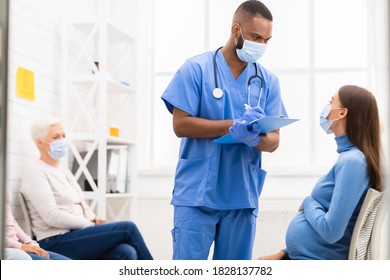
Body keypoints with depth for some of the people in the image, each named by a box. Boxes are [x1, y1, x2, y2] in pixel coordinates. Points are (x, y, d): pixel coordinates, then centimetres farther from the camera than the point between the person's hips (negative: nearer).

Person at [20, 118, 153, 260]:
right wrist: (92, 225, -12)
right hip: (57, 242, -7)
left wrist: (94, 220, -2)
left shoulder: (64, 172, 23)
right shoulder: (34, 172, -4)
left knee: (126, 252, -22)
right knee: (127, 228, -18)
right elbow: (52, 216, -15)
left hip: (78, 234, 8)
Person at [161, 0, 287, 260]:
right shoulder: (196, 68, -2)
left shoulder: (268, 81, 8)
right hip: (196, 193, -3)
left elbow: (274, 140, 6)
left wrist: (255, 138, -19)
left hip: (243, 197, 4)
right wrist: (234, 126, -17)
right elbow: (181, 124, -8)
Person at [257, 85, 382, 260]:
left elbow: (331, 231, -25)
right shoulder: (348, 157, 11)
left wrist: (308, 203, -7)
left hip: (314, 260, -9)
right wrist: (285, 252, 12)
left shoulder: (352, 161, -19)